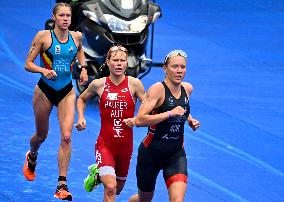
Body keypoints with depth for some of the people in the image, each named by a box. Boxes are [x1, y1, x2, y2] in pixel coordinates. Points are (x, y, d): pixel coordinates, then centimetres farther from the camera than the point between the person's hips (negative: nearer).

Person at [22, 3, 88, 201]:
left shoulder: (77, 37, -2)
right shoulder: (43, 36, -12)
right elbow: (28, 64, -9)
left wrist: (83, 68, 8)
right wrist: (43, 70, -27)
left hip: (67, 91, 2)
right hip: (45, 90, -2)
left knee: (66, 136, -14)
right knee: (42, 135, 15)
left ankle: (62, 185, -13)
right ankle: (32, 157, 53)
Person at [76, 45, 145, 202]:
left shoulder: (134, 84, -5)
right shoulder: (99, 84, -3)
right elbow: (82, 99, 17)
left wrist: (136, 120, -18)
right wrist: (81, 118, 1)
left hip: (125, 144, 2)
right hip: (105, 143, -2)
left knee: (117, 189, 19)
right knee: (110, 188, -22)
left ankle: (99, 174, 48)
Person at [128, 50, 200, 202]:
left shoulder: (187, 89, 3)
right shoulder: (158, 89, -17)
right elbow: (139, 120, -27)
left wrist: (190, 120, 8)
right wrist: (169, 114, -31)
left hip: (176, 155, 4)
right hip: (151, 153, -4)